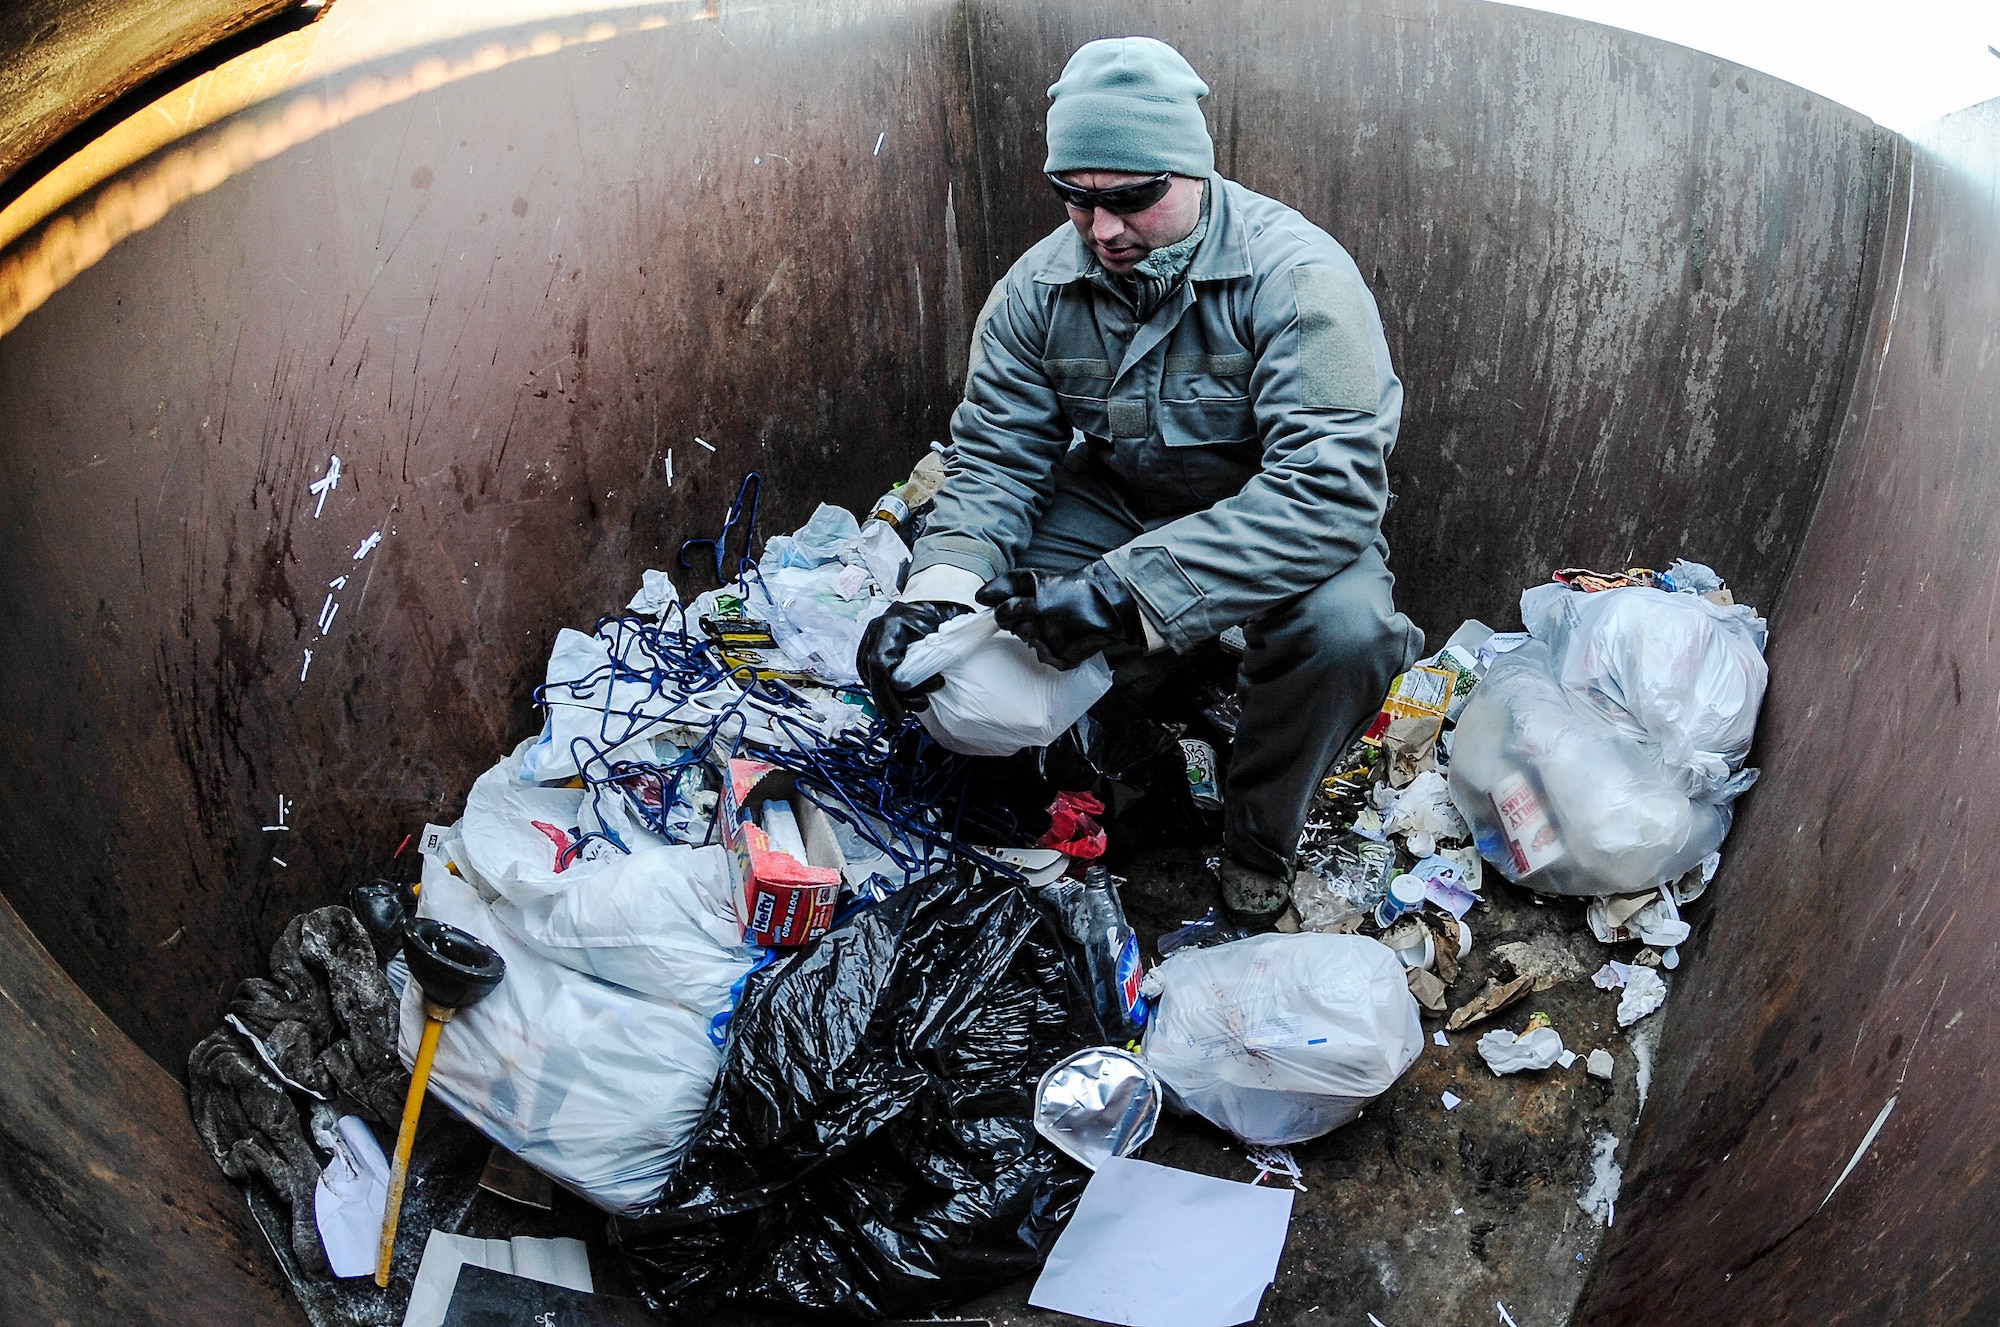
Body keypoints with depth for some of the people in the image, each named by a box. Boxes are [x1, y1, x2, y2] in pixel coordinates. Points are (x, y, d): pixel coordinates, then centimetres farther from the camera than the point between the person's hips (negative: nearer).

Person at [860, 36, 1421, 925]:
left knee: (1345, 626, -35)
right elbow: (994, 459, -9)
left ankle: (1258, 842, -4)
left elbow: (1330, 487, -36)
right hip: (1115, 503, 4)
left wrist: (1127, 593, -46)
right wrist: (936, 592, -31)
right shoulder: (1039, 286, -10)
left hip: (1274, 523, -3)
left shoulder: (1295, 275, -26)